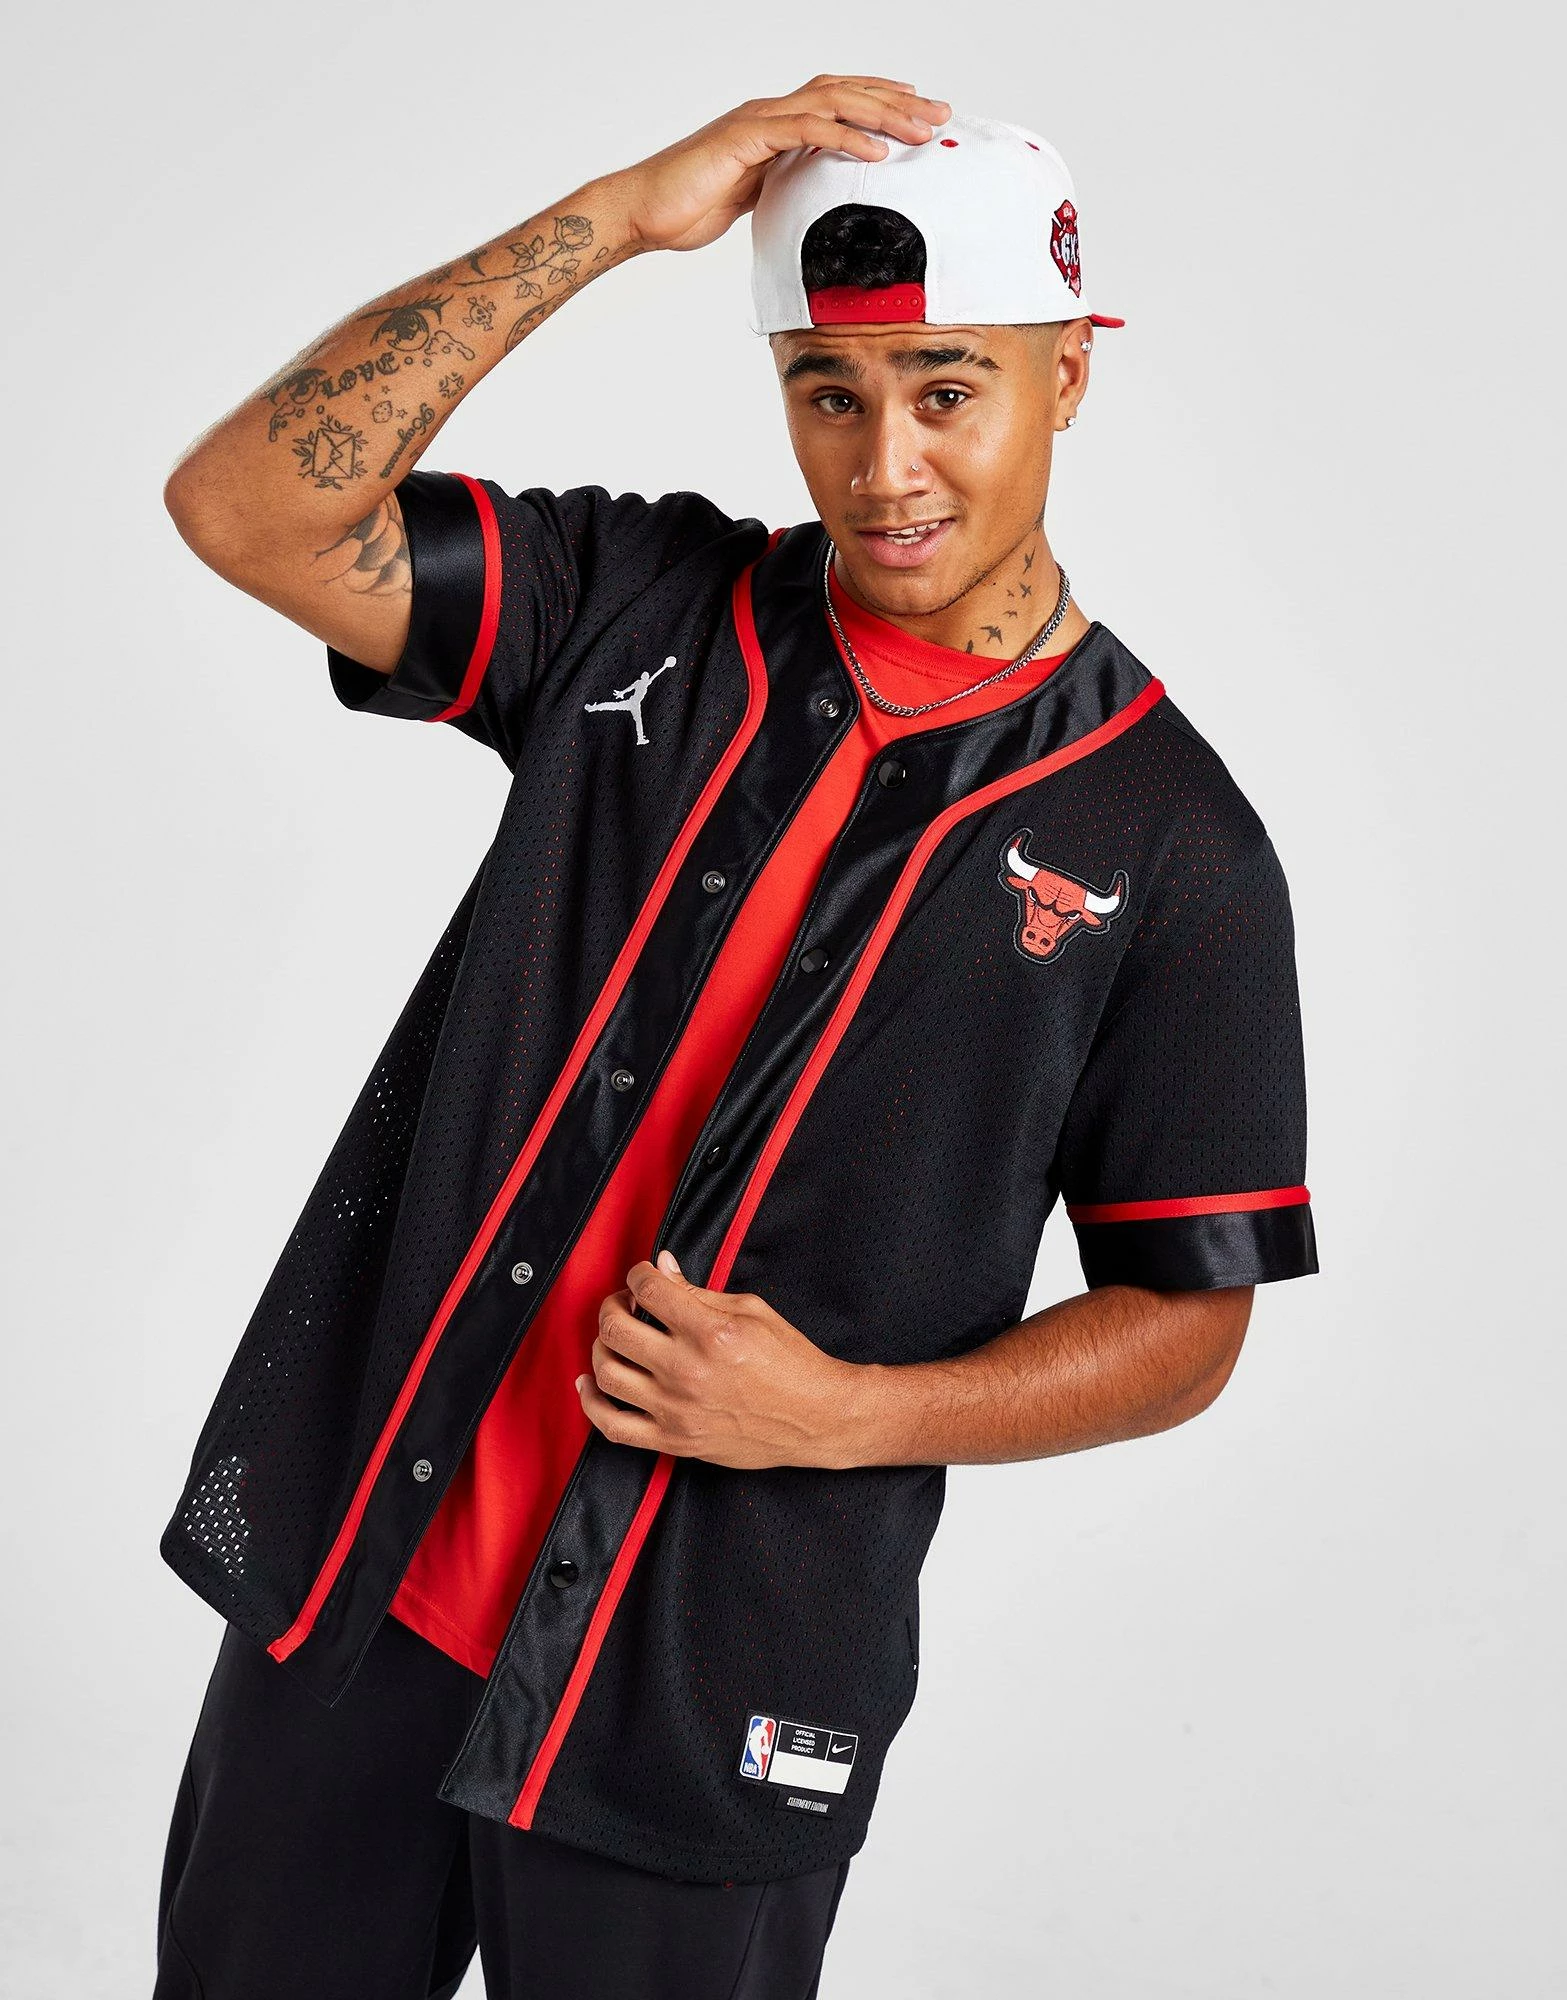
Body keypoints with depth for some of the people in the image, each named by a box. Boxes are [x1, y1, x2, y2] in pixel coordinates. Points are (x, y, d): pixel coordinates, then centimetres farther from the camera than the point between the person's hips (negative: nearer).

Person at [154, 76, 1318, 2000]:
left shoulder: (1163, 841, -5)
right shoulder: (643, 608, 2)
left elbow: (1183, 1322, -1)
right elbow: (244, 505, -11)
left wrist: (840, 1411, -16)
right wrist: (619, 213, -15)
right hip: (347, 1575, 3)